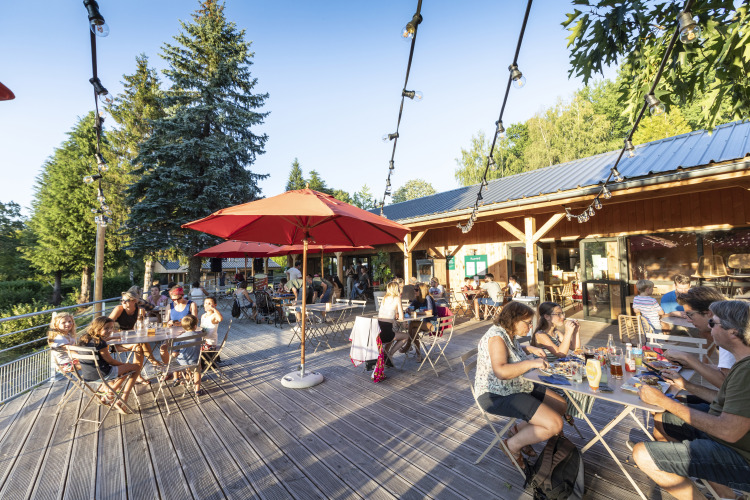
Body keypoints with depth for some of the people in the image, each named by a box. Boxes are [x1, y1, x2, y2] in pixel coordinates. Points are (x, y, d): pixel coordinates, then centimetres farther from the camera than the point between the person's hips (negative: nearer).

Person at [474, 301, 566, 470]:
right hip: (497, 396, -11)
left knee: (561, 405, 14)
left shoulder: (509, 334, 6)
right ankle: (513, 445, 6)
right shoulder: (496, 336, -25)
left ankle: (519, 430, 20)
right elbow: (501, 371, -36)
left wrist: (529, 349, 11)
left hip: (518, 387, 11)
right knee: (555, 424, -17)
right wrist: (532, 363, -28)